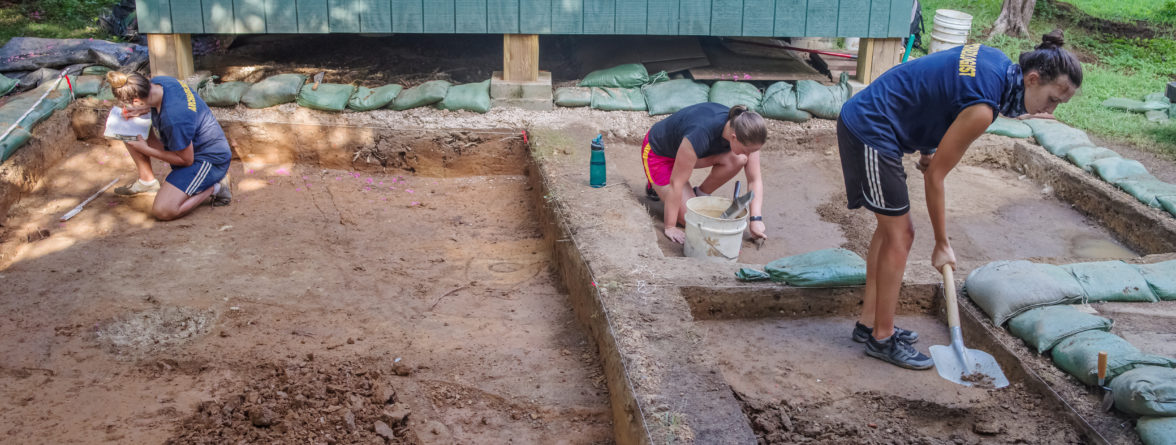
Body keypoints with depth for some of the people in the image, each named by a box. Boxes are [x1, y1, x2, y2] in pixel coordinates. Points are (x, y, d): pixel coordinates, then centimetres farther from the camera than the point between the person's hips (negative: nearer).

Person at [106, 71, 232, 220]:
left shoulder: (173, 120, -37)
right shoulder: (156, 82, -11)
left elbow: (186, 160, -22)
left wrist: (146, 150, -14)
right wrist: (143, 110, -5)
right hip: (189, 145, 10)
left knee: (162, 211, -20)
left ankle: (215, 187, -3)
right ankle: (147, 180, 20)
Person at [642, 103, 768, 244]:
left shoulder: (744, 134, -23)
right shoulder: (700, 134, -43)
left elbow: (755, 179, -15)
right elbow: (676, 183, -34)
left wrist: (756, 219, -24)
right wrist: (670, 228, -28)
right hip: (658, 152, -6)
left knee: (737, 160, -22)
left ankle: (699, 195, 1)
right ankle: (654, 184, 9)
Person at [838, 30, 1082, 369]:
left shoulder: (997, 62, 3)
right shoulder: (982, 108, -22)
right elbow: (935, 176, -16)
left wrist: (927, 148, 15)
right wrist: (942, 245, -7)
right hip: (871, 134, -10)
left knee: (890, 226, 16)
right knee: (900, 236, -3)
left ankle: (870, 322, 26)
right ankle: (882, 338, 8)